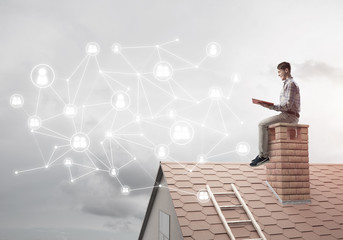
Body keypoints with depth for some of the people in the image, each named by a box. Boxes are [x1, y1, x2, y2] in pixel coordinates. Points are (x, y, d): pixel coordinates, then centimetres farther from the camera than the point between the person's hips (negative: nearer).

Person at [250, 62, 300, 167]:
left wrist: (270, 106, -18)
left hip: (289, 116, -11)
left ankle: (264, 155, -17)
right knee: (264, 125, 16)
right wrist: (270, 105, 10)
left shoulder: (290, 84, -10)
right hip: (288, 116, 11)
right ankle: (263, 153, 9)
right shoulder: (289, 83, 23)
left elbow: (287, 105, -19)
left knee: (262, 124, -18)